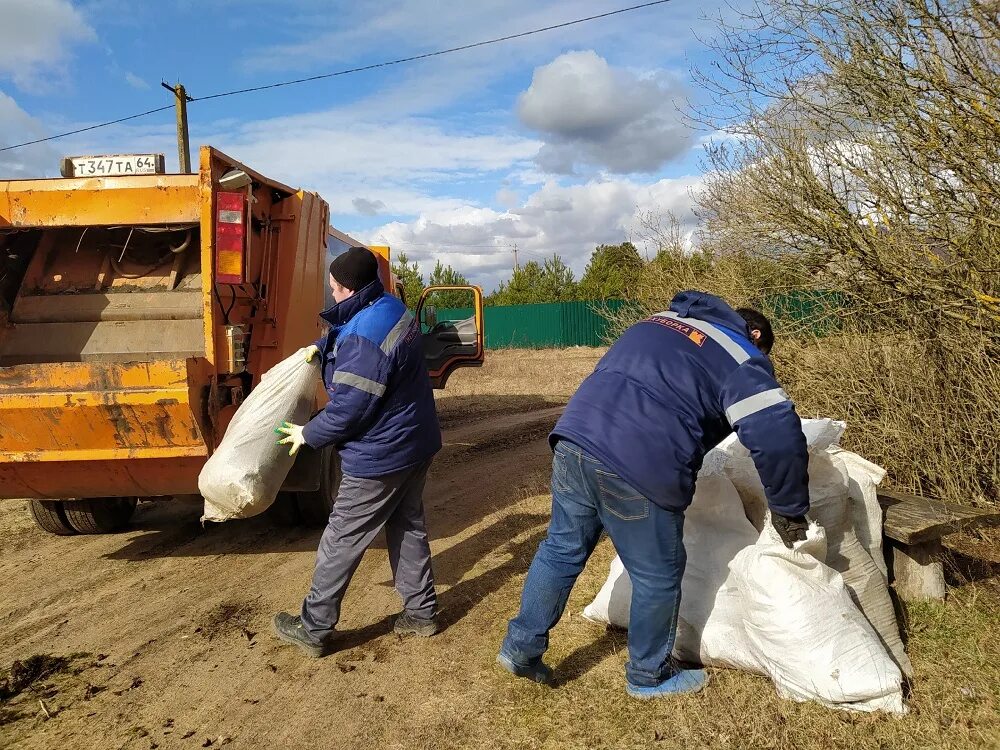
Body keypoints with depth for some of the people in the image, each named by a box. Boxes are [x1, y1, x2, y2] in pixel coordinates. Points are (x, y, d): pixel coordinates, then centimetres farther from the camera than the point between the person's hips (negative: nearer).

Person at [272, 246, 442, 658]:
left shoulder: (363, 338, -27)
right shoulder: (393, 309, 5)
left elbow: (348, 410, -23)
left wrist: (308, 434, -9)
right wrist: (319, 348, 17)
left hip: (380, 457, -10)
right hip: (416, 444, 10)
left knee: (341, 540, 4)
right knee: (408, 527, 20)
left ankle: (313, 628, 17)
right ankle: (422, 611, 30)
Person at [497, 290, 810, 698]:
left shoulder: (661, 321, 27)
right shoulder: (741, 359, 6)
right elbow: (777, 437, -6)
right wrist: (789, 509, 8)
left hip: (573, 438, 7)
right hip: (639, 470, -6)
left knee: (561, 549, 22)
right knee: (658, 576, 14)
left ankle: (521, 648, 32)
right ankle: (648, 676, 34)